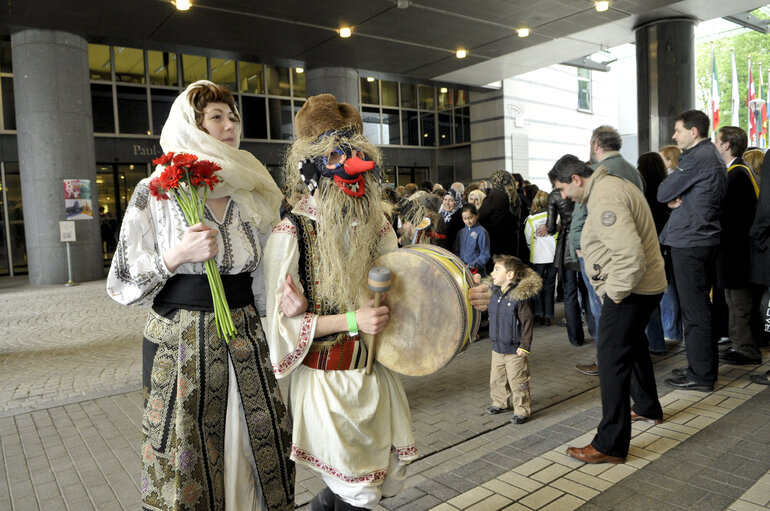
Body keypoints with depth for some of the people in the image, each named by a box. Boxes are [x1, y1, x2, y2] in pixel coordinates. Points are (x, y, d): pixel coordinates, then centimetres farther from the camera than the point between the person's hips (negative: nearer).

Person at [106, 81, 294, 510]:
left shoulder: (252, 196, 7)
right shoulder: (155, 193, -4)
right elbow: (122, 284, -4)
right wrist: (176, 257, -18)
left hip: (246, 344, 3)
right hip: (181, 345, -3)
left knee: (260, 457, 8)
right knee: (186, 465, 8)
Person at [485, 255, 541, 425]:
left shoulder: (520, 296, -19)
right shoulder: (495, 293, 4)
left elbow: (527, 322, -17)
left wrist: (525, 346, -16)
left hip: (514, 350, -7)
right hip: (497, 347, 7)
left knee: (517, 381, 3)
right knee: (496, 379, 18)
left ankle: (522, 410, 18)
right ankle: (500, 402, 38)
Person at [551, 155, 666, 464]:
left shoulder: (604, 198, -22)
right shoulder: (612, 184, 13)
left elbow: (630, 255, -32)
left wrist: (616, 292, -18)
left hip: (630, 292, -11)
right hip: (647, 286, 11)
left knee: (612, 361, -8)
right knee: (634, 346, 28)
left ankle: (611, 445, -1)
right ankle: (647, 408, 49)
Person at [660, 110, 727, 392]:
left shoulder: (697, 157, -14)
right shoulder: (714, 156, 18)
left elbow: (662, 193, -13)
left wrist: (671, 197, 7)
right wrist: (676, 199, -4)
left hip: (689, 242, -10)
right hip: (707, 239, 10)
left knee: (694, 310, -5)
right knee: (702, 306, 16)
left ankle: (700, 374, 2)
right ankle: (705, 367, 25)